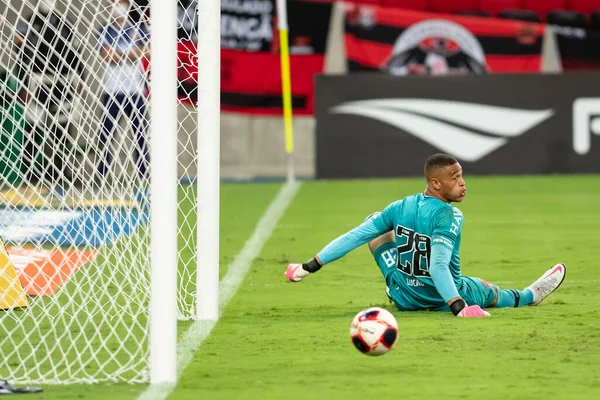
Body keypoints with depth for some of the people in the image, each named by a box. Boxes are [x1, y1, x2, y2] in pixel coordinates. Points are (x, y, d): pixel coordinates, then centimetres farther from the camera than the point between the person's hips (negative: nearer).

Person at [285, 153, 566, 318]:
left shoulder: (400, 208, -8)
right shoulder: (449, 216, -24)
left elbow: (353, 237, -9)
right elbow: (439, 266, -35)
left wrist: (310, 266, -3)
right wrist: (459, 306, -39)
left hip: (402, 297, 4)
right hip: (443, 298, -4)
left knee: (374, 222, 22)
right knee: (490, 293, 26)